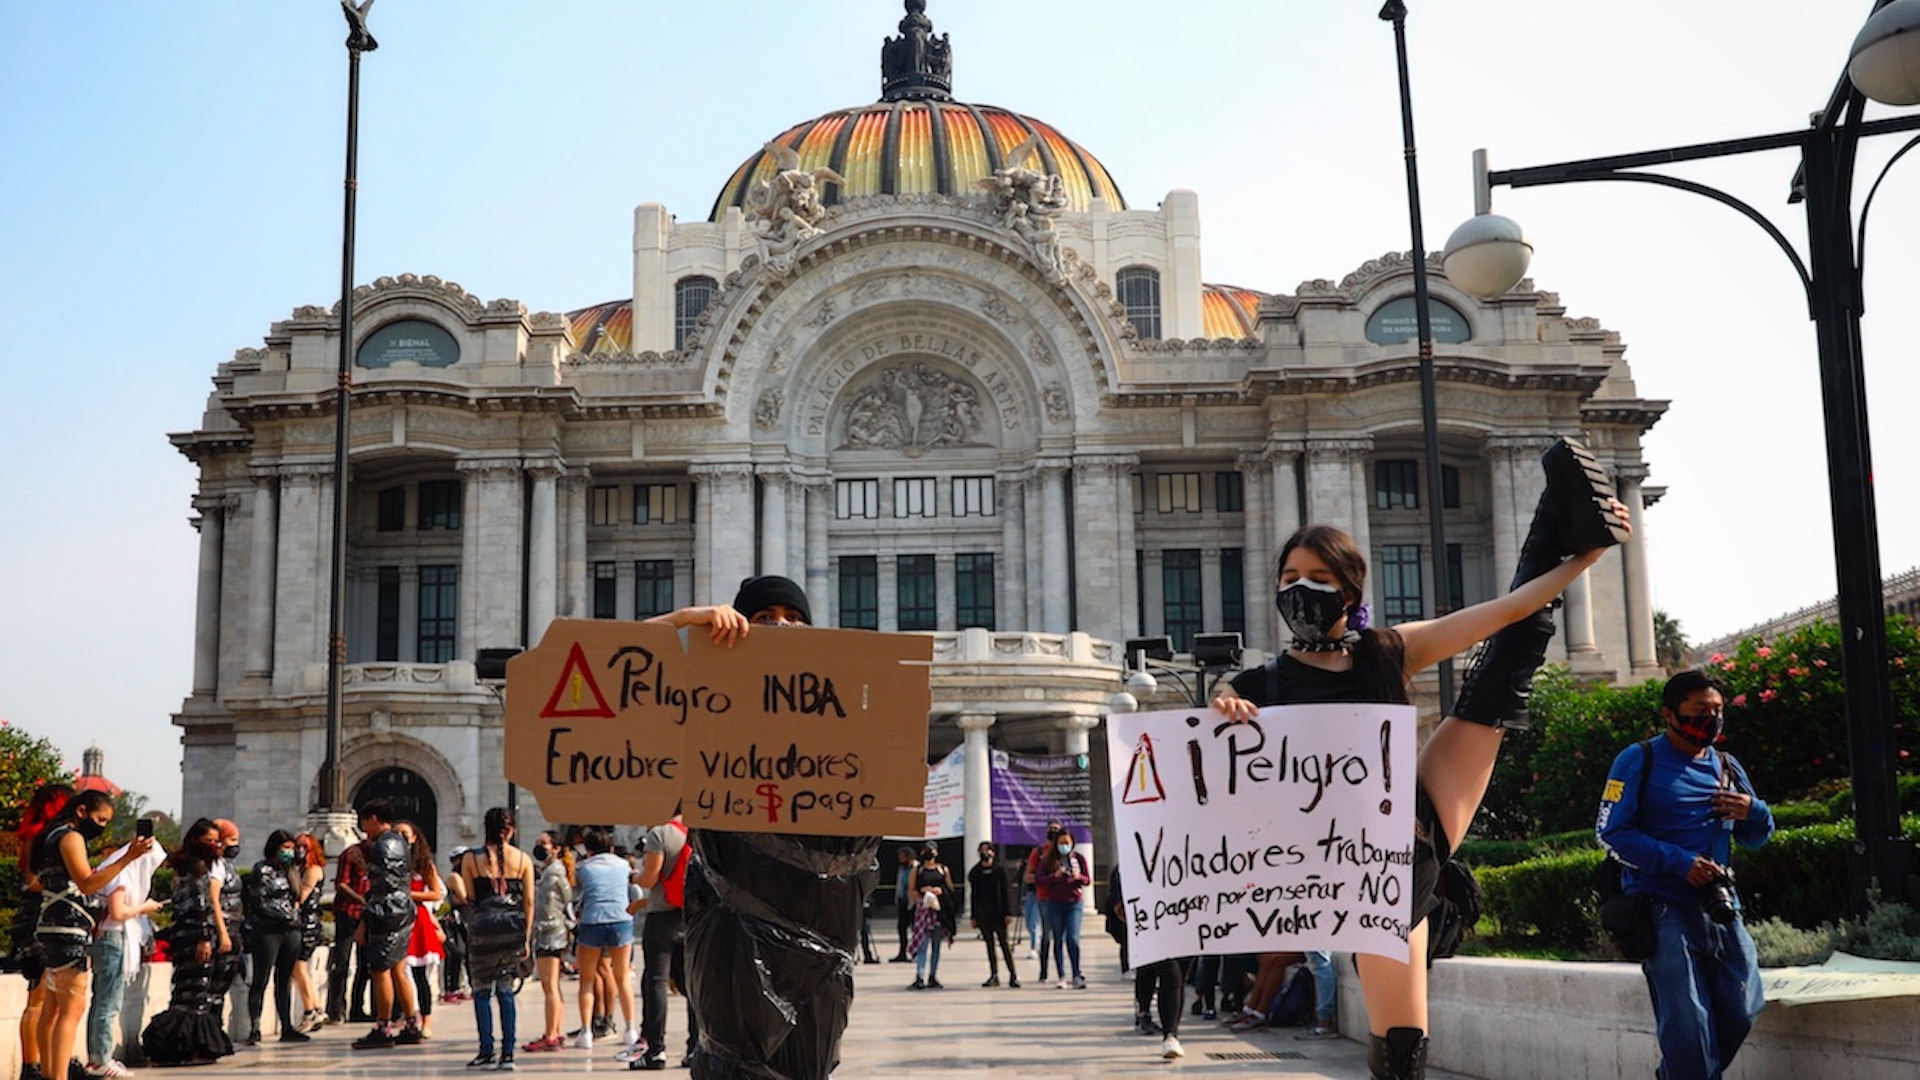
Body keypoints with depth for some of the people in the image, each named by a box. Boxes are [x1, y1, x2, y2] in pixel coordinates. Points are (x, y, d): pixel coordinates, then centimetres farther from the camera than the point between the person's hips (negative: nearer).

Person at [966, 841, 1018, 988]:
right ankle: (994, 976, 10)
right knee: (989, 944, 6)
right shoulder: (975, 872, 8)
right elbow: (973, 894, 10)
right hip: (982, 914, 3)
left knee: (1004, 943, -5)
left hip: (998, 913, -3)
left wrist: (1008, 912, -9)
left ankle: (1013, 975, -3)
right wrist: (973, 916, 6)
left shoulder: (1000, 870, 0)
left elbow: (1007, 892, -2)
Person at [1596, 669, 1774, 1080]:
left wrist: (1753, 811, -1)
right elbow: (1611, 832, -9)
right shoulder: (1638, 761, -2)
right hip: (1663, 908, -6)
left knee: (1742, 1012, 5)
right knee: (1688, 1023, -11)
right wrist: (1679, 862, -18)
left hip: (1721, 907, 6)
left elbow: (1756, 838, 23)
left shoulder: (1726, 767, 16)